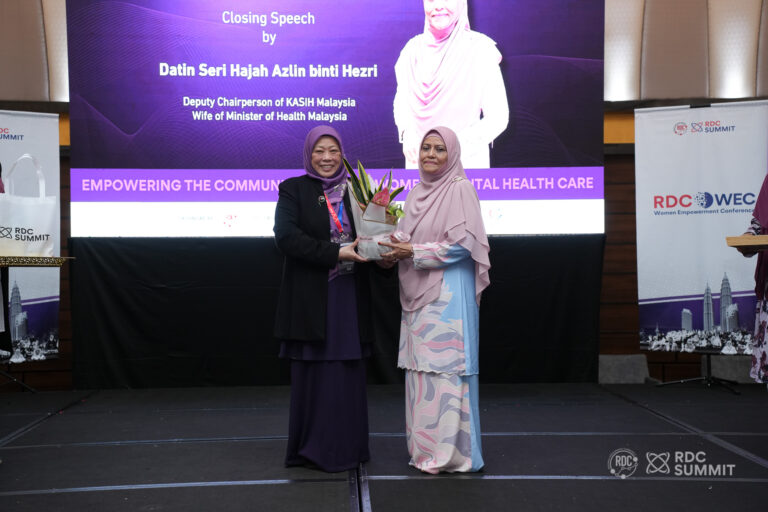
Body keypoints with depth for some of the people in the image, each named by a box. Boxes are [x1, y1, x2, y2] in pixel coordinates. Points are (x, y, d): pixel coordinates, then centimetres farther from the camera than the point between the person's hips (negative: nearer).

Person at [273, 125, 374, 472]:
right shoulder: (293, 190, 0)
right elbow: (286, 236, -13)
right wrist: (336, 253, -19)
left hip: (349, 297, 3)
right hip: (311, 299, -3)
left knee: (348, 374, 6)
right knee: (314, 375, 2)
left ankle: (345, 447, 19)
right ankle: (312, 448, 16)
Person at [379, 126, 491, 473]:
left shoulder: (460, 189, -6)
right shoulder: (417, 193, 16)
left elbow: (463, 243, -14)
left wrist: (413, 252, -14)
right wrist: (395, 249, -1)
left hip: (447, 293, -7)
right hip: (418, 294, 7)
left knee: (444, 368, -6)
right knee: (420, 368, 9)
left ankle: (449, 451, 3)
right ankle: (425, 447, 19)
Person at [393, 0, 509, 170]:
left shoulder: (480, 49, -13)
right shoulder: (413, 47, -1)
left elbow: (498, 118, -12)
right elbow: (401, 100, 9)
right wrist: (407, 134, -11)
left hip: (465, 162, -3)